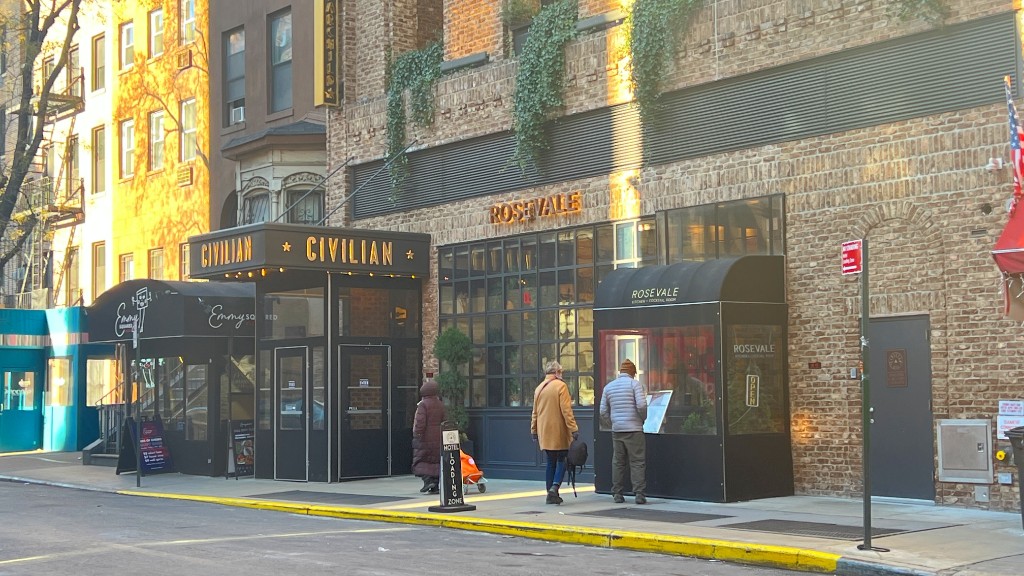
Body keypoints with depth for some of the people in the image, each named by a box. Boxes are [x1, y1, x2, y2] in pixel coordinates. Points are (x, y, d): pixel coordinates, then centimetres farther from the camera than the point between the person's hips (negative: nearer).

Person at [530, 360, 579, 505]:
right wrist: (573, 428, -13)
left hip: (544, 432, 6)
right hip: (559, 432, -6)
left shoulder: (539, 388, 11)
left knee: (551, 462, 11)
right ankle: (554, 487, -17)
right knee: (561, 460, 2)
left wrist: (534, 431, 22)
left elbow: (535, 412, 16)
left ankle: (551, 495, 9)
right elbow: (566, 410, -14)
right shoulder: (560, 386, -8)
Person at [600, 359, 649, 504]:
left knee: (618, 462, 10)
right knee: (637, 462, -2)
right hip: (634, 429, -4)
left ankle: (617, 494, 11)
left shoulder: (608, 386, 12)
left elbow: (603, 412, 11)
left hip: (616, 430, 5)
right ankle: (639, 494, -7)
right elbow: (641, 405, -14)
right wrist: (643, 419, 2)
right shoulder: (634, 384, -3)